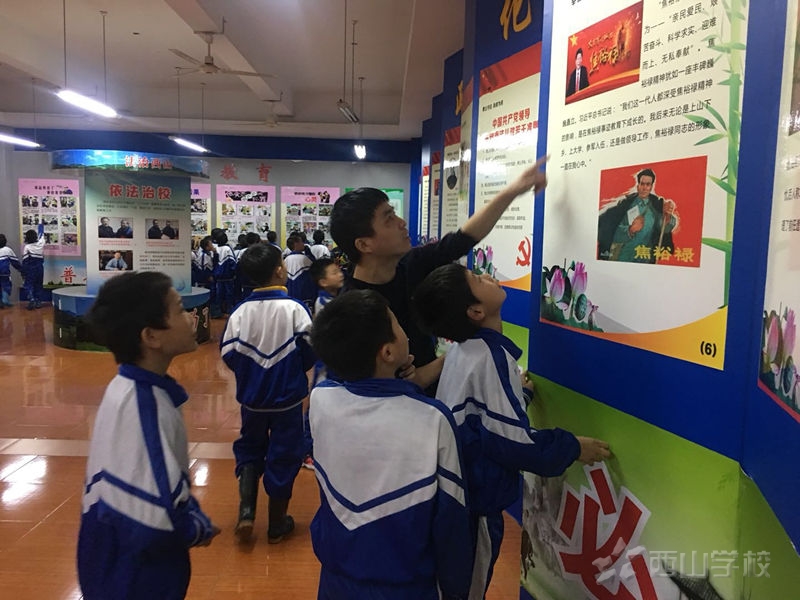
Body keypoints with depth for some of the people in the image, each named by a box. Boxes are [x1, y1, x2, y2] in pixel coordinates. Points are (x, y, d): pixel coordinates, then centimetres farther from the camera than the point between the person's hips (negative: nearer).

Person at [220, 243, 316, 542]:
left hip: (251, 397, 3)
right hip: (287, 397, -2)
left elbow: (228, 354, -5)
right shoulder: (294, 308, -17)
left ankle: (246, 511, 11)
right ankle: (277, 524, 23)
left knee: (249, 449, 23)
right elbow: (310, 352, -12)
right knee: (283, 456, 11)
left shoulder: (240, 311, -10)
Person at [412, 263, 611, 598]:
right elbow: (514, 442, -27)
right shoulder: (492, 357, -25)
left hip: (455, 488, 8)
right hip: (477, 498, -8)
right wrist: (573, 448, -14)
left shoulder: (463, 348, 2)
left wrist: (518, 392, 21)